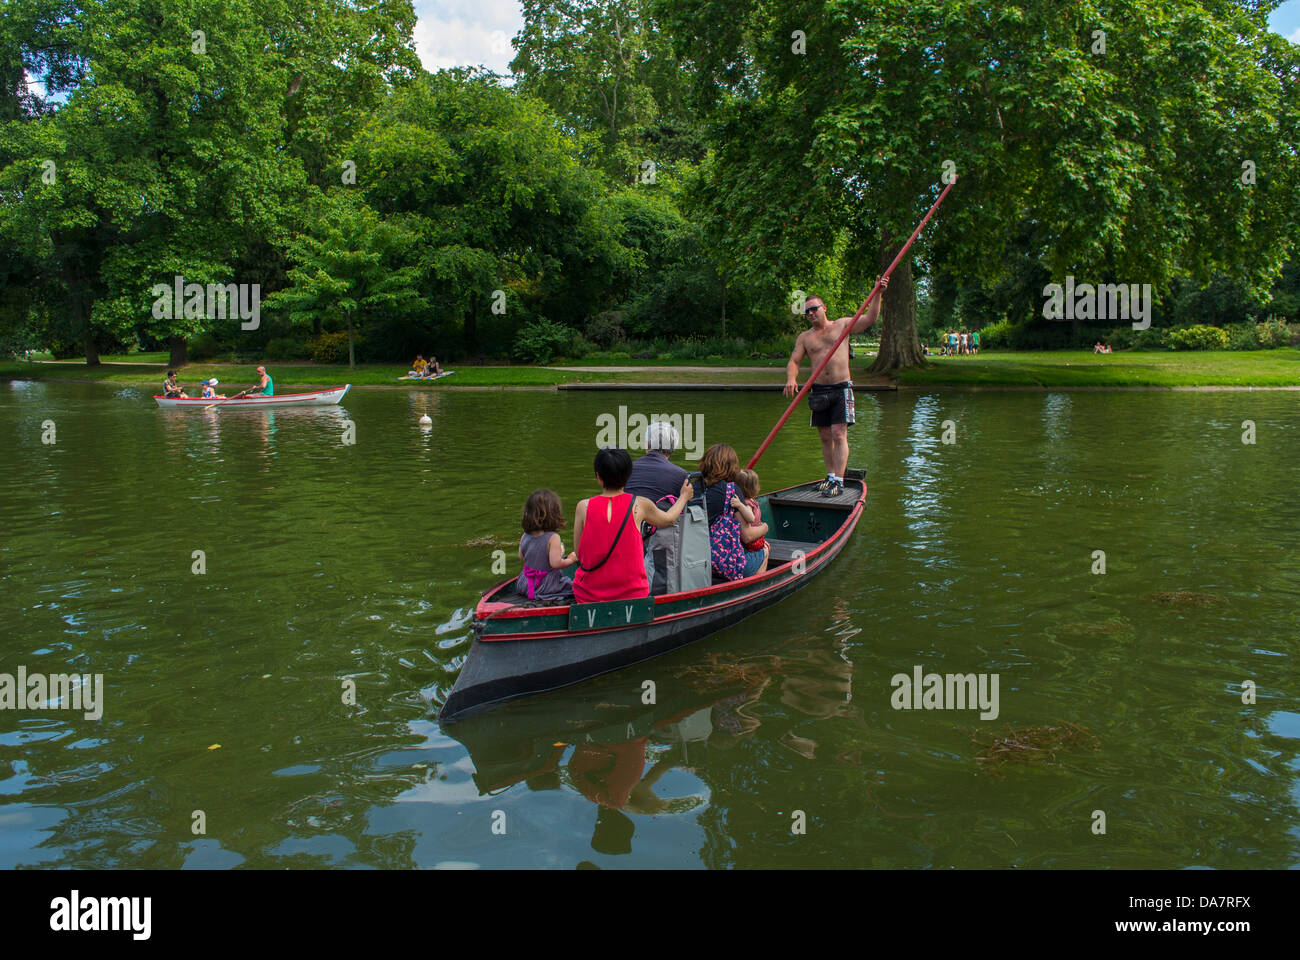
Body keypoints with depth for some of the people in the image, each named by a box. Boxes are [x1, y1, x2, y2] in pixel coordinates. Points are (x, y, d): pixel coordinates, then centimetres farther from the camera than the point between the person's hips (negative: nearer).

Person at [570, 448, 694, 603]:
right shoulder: (640, 505, -2)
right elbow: (668, 519, 19)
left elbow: (578, 554, 3)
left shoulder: (584, 506, -4)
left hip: (588, 595, 2)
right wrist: (684, 497, 37)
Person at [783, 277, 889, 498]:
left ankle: (839, 482, -12)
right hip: (819, 390, 3)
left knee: (839, 434, -11)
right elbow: (793, 361, 1)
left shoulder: (842, 325, 8)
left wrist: (878, 294, -11)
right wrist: (791, 378, -20)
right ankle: (831, 475, 21)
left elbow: (870, 318, 0)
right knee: (825, 436, 8)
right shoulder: (804, 337, 10)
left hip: (841, 388, -3)